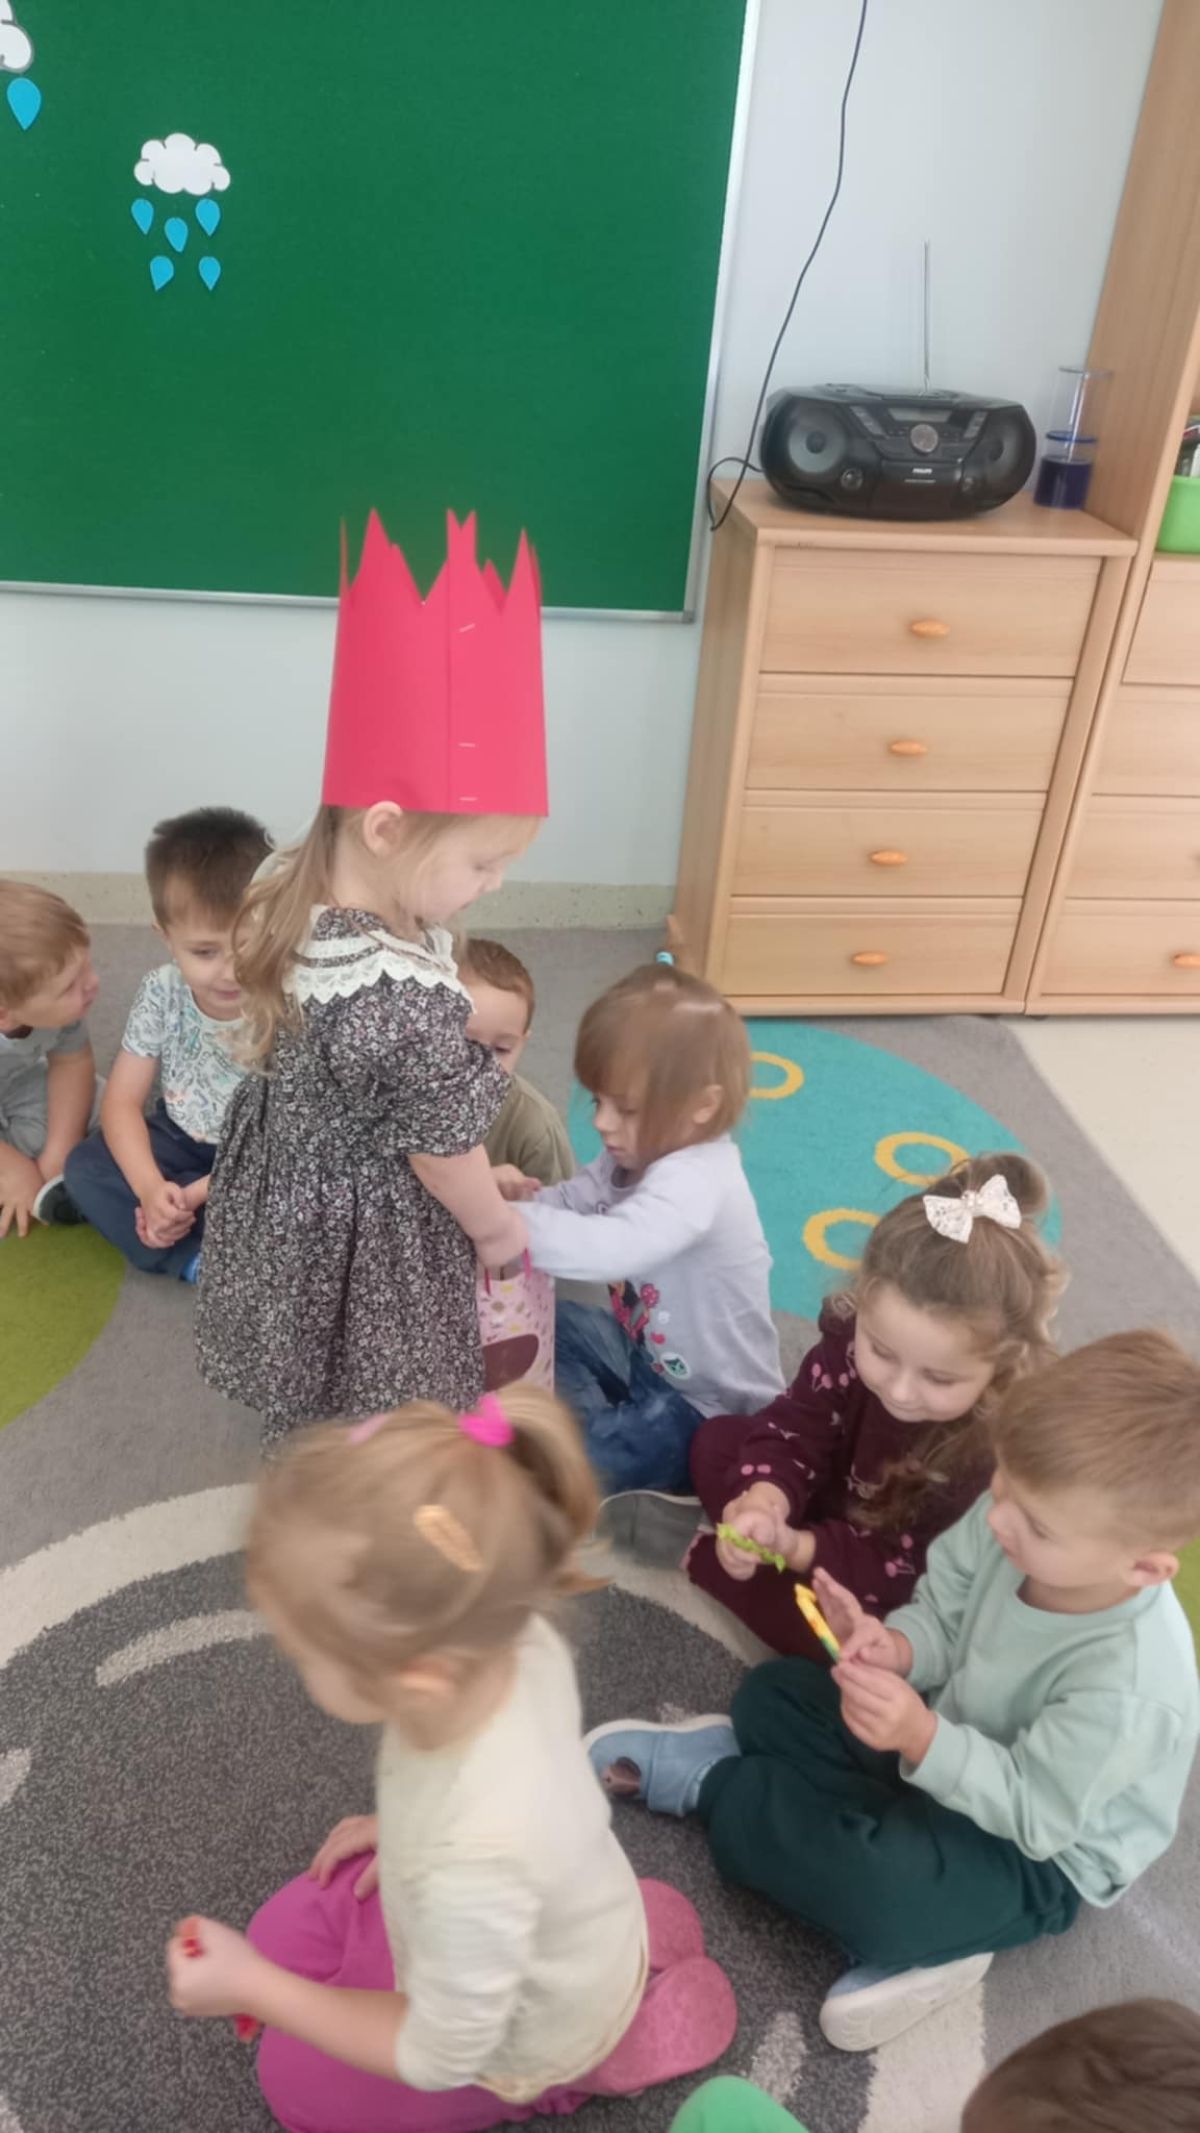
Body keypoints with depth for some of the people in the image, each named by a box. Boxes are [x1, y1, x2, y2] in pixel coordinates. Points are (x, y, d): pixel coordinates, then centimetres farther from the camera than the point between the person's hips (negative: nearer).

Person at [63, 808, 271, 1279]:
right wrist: (150, 1187, -29)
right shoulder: (161, 992, -15)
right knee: (85, 1166, -17)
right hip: (180, 1140, 4)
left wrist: (194, 1195, -29)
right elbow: (122, 1102, -12)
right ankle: (198, 1259, -25)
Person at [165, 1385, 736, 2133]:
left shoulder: (473, 1872, -48)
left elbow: (439, 2058, -25)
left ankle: (575, 2064, 18)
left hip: (518, 2036, -5)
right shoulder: (508, 1643, -31)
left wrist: (252, 1990, -20)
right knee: (282, 1936, 20)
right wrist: (408, 1829, 4)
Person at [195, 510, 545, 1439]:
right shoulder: (407, 1007, -39)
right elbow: (442, 1151, -24)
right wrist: (499, 1226, -2)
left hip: (289, 1193, 8)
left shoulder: (293, 896, -12)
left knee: (315, 1411, 32)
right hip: (366, 1237, -8)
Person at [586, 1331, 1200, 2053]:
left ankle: (718, 1782, -4)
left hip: (1039, 1856, -6)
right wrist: (896, 1648, -28)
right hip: (953, 1735, 7)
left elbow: (1034, 1812, -28)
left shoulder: (1127, 1685, -38)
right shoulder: (1017, 1522, -22)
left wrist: (923, 1740, -41)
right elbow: (942, 1614, -7)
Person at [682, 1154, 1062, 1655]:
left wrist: (797, 1549, -39)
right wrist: (763, 1504, -38)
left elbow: (911, 1571, -29)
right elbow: (794, 1430, -16)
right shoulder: (857, 1337, -27)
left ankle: (707, 1558, -4)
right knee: (715, 1441, 6)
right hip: (843, 1504, 5)